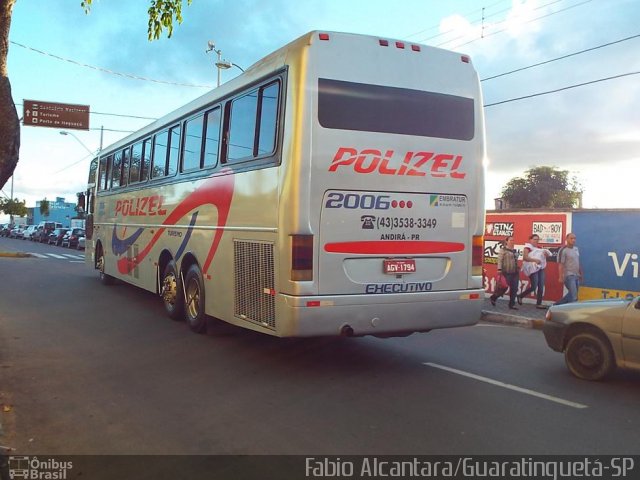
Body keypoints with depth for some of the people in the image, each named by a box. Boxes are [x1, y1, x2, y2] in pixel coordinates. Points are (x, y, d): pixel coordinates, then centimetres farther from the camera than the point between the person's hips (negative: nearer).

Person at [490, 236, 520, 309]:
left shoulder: (515, 250, 16)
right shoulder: (503, 250, -5)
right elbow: (500, 260, -11)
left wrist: (518, 269, 19)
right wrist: (499, 269, -18)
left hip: (515, 272, 7)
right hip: (507, 272, -7)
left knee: (514, 289, 2)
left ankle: (512, 304, 10)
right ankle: (493, 298, 20)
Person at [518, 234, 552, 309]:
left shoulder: (539, 248, 17)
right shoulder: (528, 247, -4)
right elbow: (525, 257, -17)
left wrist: (546, 253, -4)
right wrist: (535, 260, -27)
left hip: (540, 268, 7)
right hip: (533, 268, -7)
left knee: (541, 286, 0)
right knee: (534, 286, -10)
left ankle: (539, 303, 4)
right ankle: (520, 296, 10)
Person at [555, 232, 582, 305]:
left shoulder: (576, 249, 13)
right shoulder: (563, 250, -11)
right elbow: (560, 264, -15)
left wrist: (581, 273, 20)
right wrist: (561, 277, -19)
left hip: (576, 275, 8)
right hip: (569, 276, -8)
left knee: (571, 295, 13)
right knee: (574, 297, -12)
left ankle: (557, 305, 24)